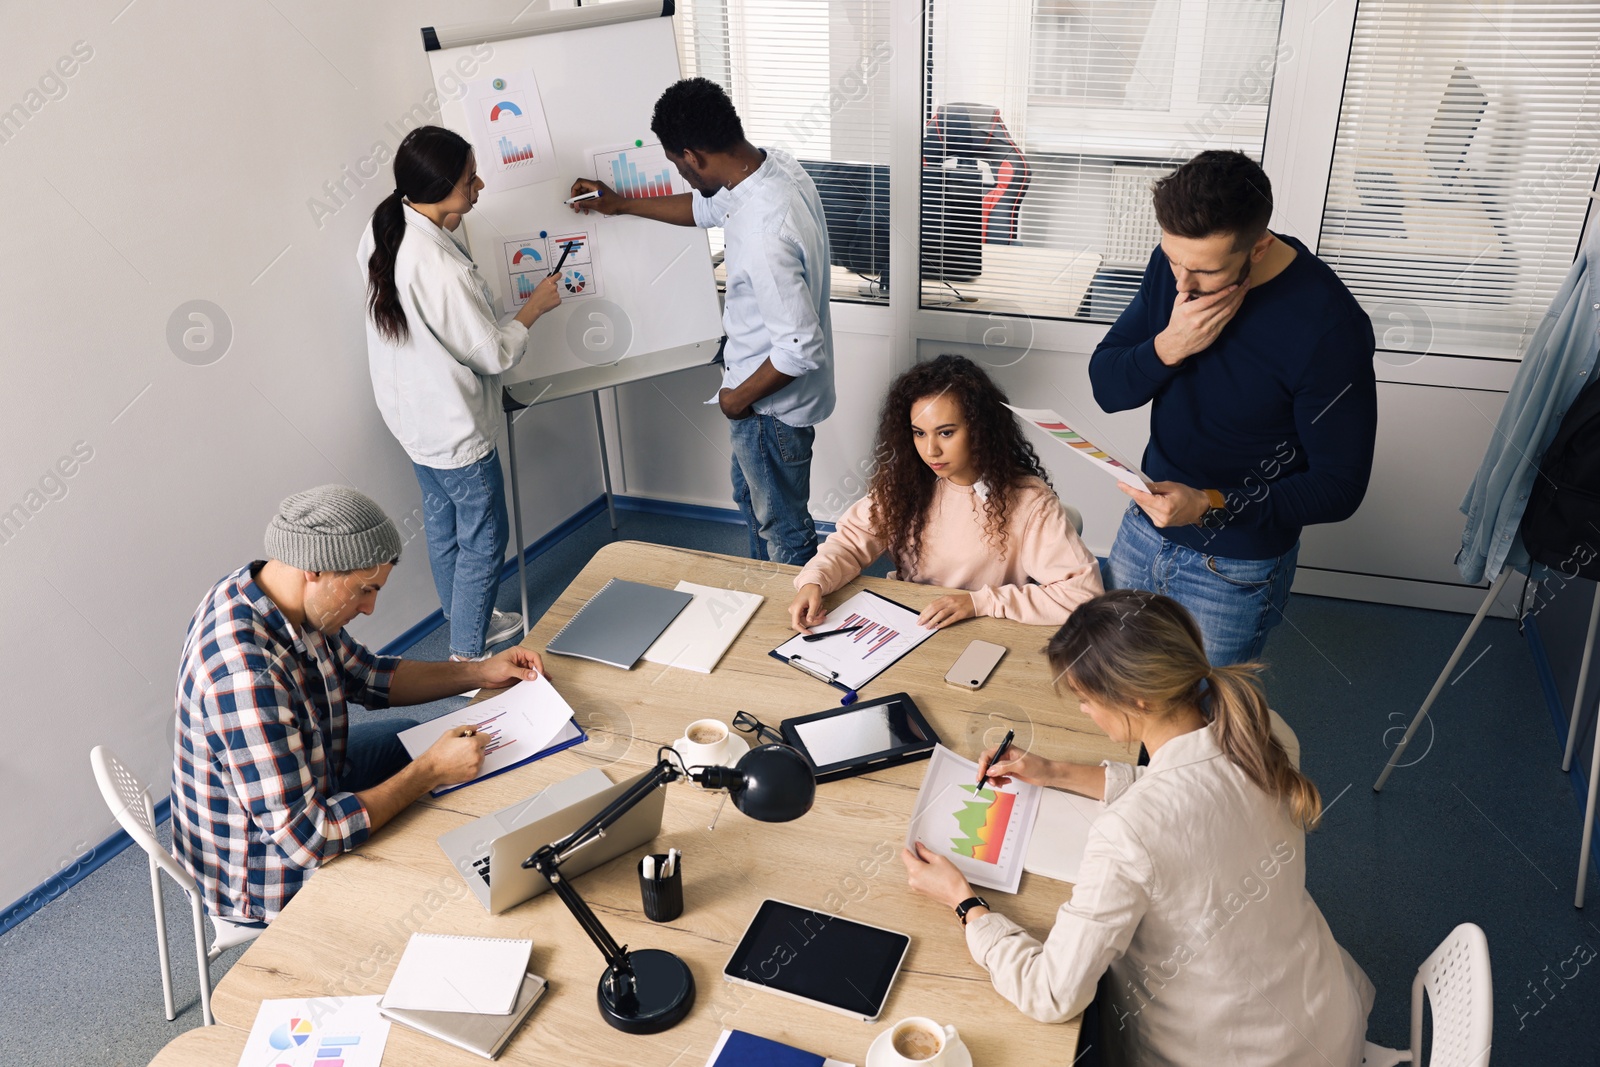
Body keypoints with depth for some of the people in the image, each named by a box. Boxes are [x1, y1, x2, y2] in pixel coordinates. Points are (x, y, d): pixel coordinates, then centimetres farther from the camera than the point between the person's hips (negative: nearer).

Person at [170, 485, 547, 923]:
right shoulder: (247, 676, -39)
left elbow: (366, 675, 6)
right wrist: (431, 772, -28)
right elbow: (304, 839, -36)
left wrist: (481, 672, -3)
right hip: (267, 875, -8)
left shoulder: (272, 594, -11)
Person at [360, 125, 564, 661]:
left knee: (442, 523, 24)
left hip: (411, 412, 10)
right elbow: (494, 355, -23)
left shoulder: (382, 231, -5)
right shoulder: (440, 269, -33)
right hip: (455, 427, -9)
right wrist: (536, 305, -9)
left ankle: (467, 621, 44)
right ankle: (469, 654, 22)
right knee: (483, 538, 8)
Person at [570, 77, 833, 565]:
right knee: (752, 500, 29)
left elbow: (802, 348, -34)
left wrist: (740, 397, -18)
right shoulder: (773, 164, -6)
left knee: (783, 527, 13)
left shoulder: (762, 235, -37)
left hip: (773, 402, -10)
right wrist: (620, 204, 21)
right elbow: (707, 207, 15)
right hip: (761, 386, 10)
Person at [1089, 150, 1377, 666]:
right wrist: (1168, 347, -25)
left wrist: (1211, 506, -33)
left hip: (1235, 569, -5)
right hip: (1144, 527, 5)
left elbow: (1339, 487, -20)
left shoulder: (1329, 327, -26)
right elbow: (1106, 387, -4)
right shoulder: (1172, 264, -9)